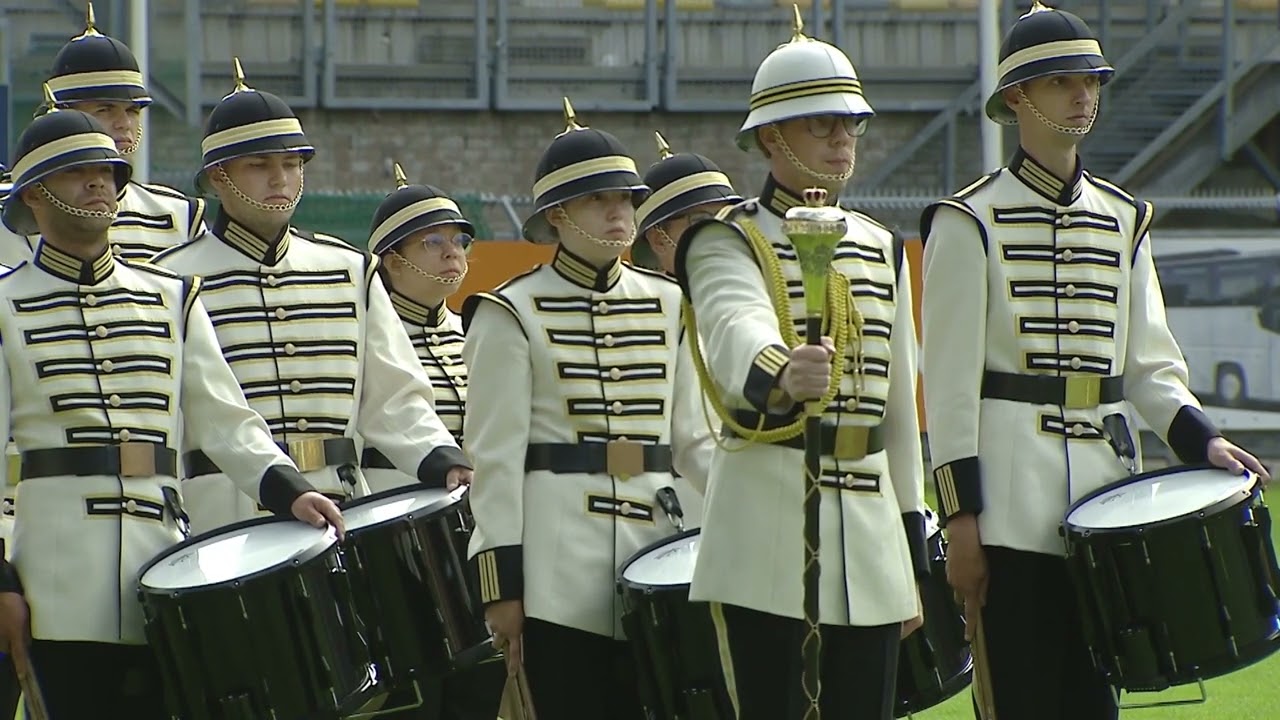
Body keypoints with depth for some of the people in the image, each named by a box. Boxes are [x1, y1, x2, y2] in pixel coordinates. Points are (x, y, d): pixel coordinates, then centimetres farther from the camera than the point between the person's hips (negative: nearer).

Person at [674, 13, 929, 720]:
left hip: (869, 530, 6)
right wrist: (783, 376, -52)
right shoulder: (727, 244, -4)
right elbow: (738, 331, -28)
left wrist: (913, 554, 18)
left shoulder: (881, 250, 16)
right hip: (767, 537, -6)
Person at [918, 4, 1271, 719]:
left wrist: (1201, 439, -4)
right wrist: (961, 519, -10)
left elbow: (1148, 365, 15)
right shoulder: (971, 222, -3)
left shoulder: (1123, 220, 14)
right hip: (1014, 510, -5)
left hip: (1106, 493, 5)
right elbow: (951, 380, -6)